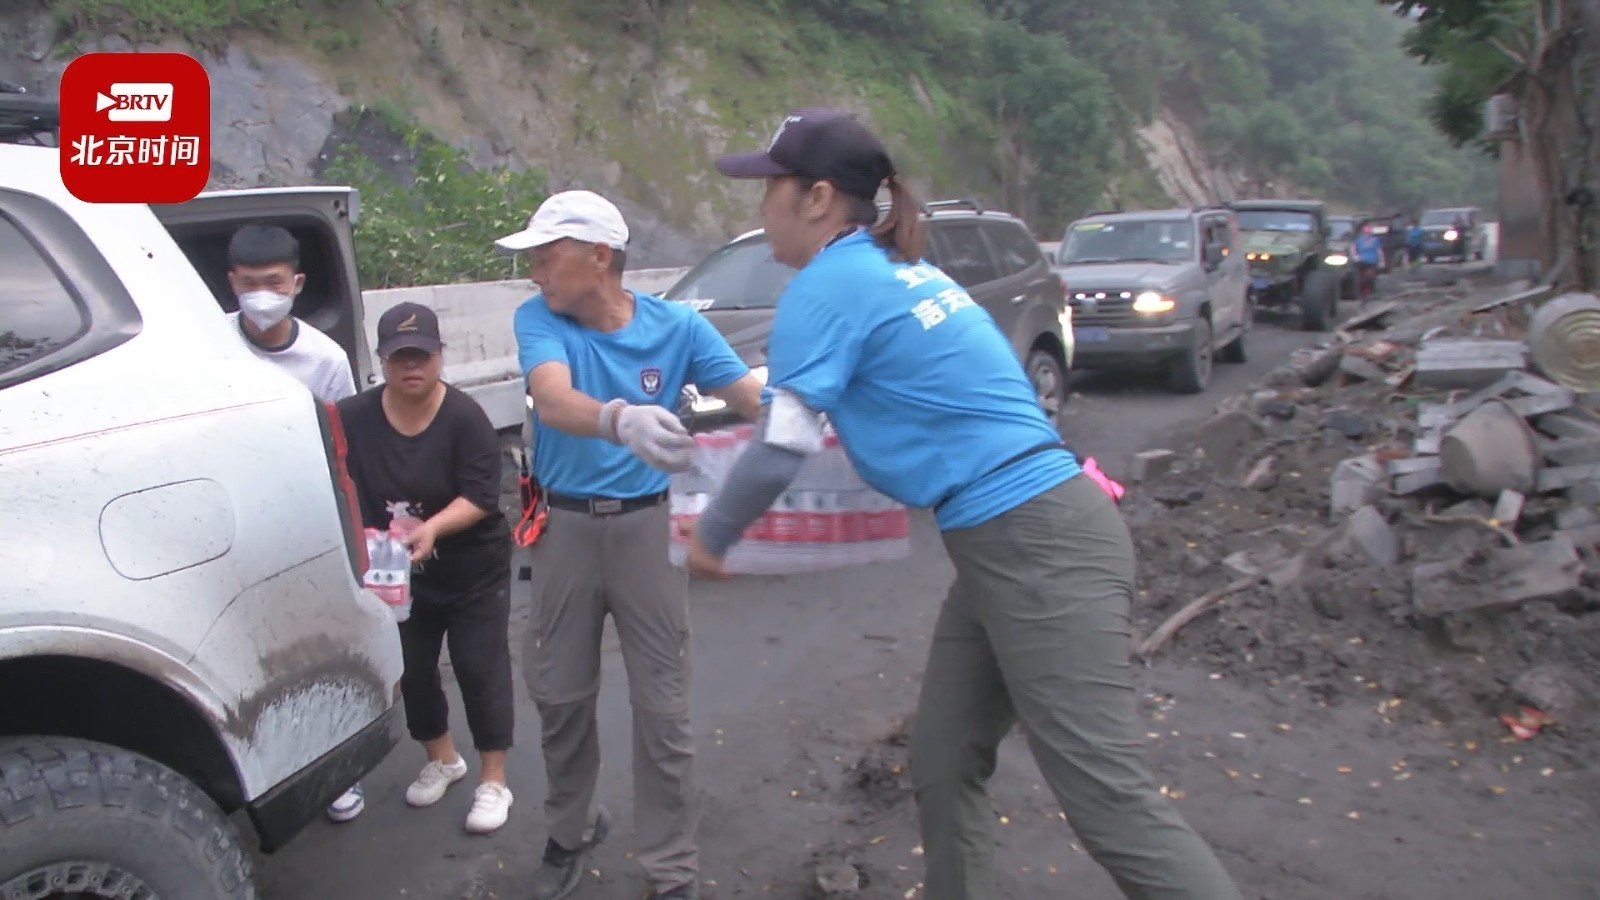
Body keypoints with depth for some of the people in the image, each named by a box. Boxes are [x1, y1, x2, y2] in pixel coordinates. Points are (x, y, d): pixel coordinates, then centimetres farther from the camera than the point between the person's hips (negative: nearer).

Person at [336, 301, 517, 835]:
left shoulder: (464, 417, -18)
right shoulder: (355, 417, -8)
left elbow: (481, 497, -21)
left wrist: (431, 528, -36)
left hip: (473, 571, -4)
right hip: (402, 574, 4)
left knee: (480, 669, 0)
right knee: (411, 669, 14)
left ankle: (493, 782, 13)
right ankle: (442, 760, 37)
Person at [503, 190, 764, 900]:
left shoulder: (677, 326, -6)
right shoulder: (538, 319, -9)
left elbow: (754, 396, -10)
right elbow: (553, 399, -30)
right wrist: (620, 420, -51)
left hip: (645, 524, -1)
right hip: (564, 527, 1)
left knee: (661, 706, 0)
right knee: (559, 694, 14)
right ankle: (571, 830, 39)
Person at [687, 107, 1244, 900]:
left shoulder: (828, 283, -10)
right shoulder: (896, 270, 17)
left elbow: (782, 450, -9)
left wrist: (711, 536, 7)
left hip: (1038, 549, -10)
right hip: (1016, 541, 10)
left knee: (1108, 800, -7)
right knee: (941, 767, 15)